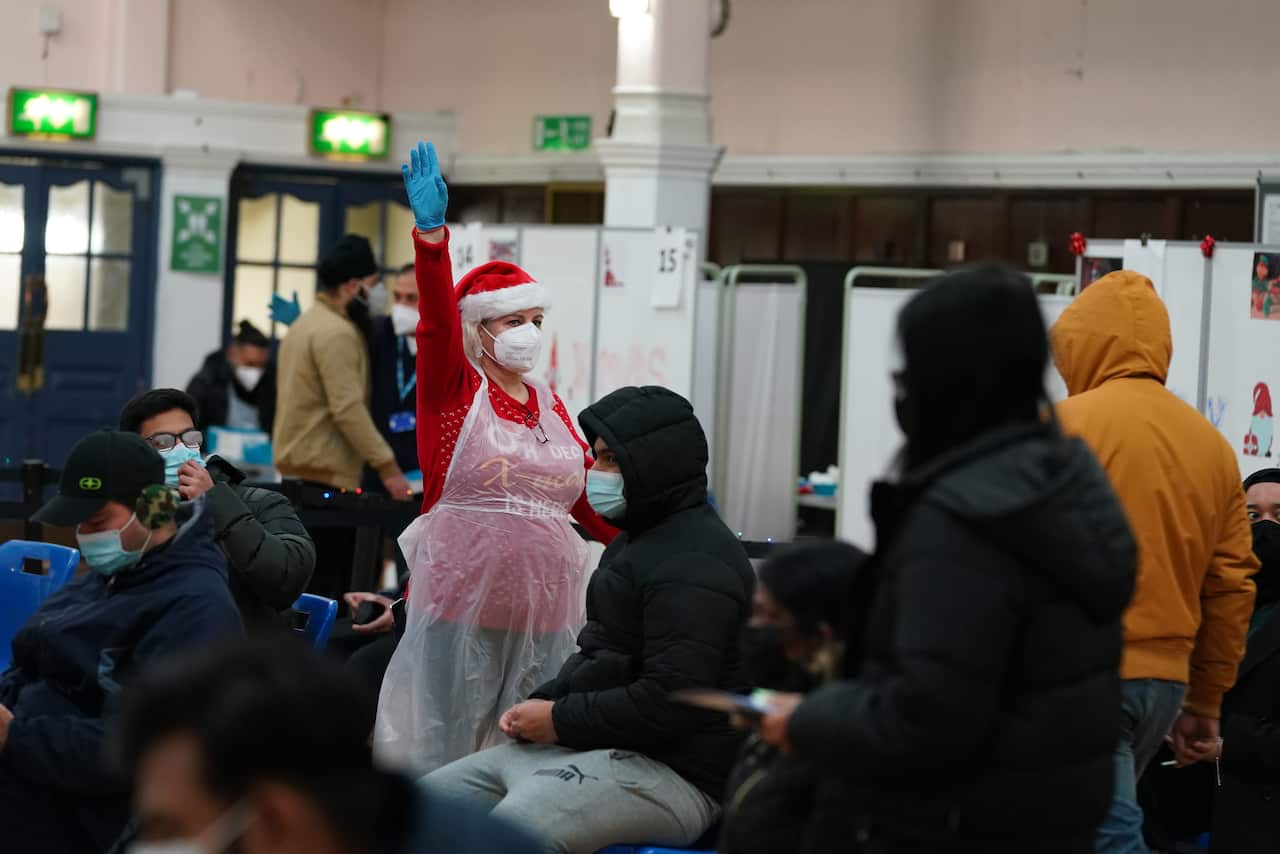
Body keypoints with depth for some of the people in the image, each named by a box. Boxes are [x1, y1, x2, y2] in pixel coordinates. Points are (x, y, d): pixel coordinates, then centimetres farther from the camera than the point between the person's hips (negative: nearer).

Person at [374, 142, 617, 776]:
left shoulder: (551, 407, 16)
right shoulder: (452, 389, 2)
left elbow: (589, 500, 18)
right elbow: (437, 320, -16)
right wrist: (431, 233, -31)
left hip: (543, 608, 5)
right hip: (459, 600, -5)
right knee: (439, 754, -3)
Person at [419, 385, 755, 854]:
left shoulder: (692, 564, -17)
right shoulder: (636, 541, 18)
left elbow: (672, 699, -25)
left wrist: (561, 720, -16)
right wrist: (540, 703, 5)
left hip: (671, 773, -11)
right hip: (594, 746, 11)